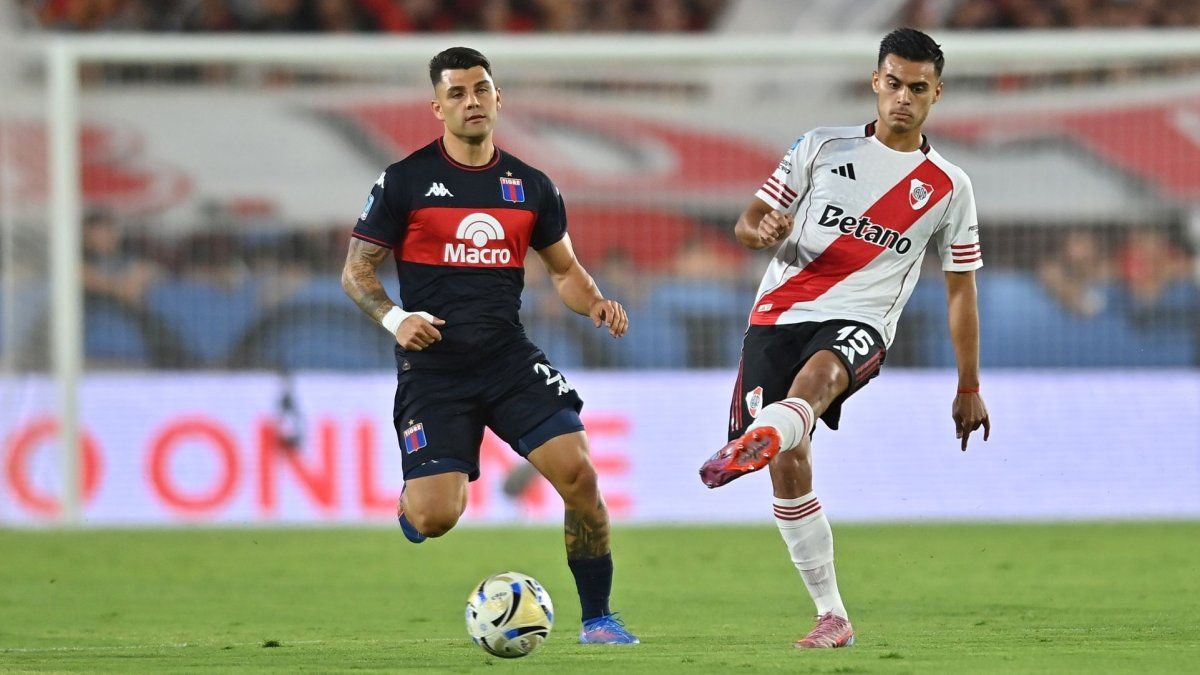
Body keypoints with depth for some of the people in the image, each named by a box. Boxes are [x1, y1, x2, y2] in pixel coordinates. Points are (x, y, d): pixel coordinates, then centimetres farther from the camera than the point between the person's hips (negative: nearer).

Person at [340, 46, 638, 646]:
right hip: (432, 368, -3)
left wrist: (594, 304, -2)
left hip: (509, 359, 3)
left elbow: (564, 269, 19)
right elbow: (356, 270, 2)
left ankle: (597, 618, -1)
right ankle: (411, 501, 25)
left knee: (578, 472, -16)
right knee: (434, 518, -16)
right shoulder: (404, 182, -1)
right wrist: (394, 318, -16)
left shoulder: (530, 187, 9)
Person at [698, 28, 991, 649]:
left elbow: (960, 289, 18)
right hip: (781, 312, 2)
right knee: (789, 462, -11)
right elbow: (749, 220, 15)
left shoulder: (949, 188, 12)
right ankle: (831, 616, 0)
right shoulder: (823, 148, 13)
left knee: (818, 374, -38)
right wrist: (762, 230, -11)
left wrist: (969, 388, 18)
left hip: (859, 323, -2)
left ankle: (749, 445, -71)